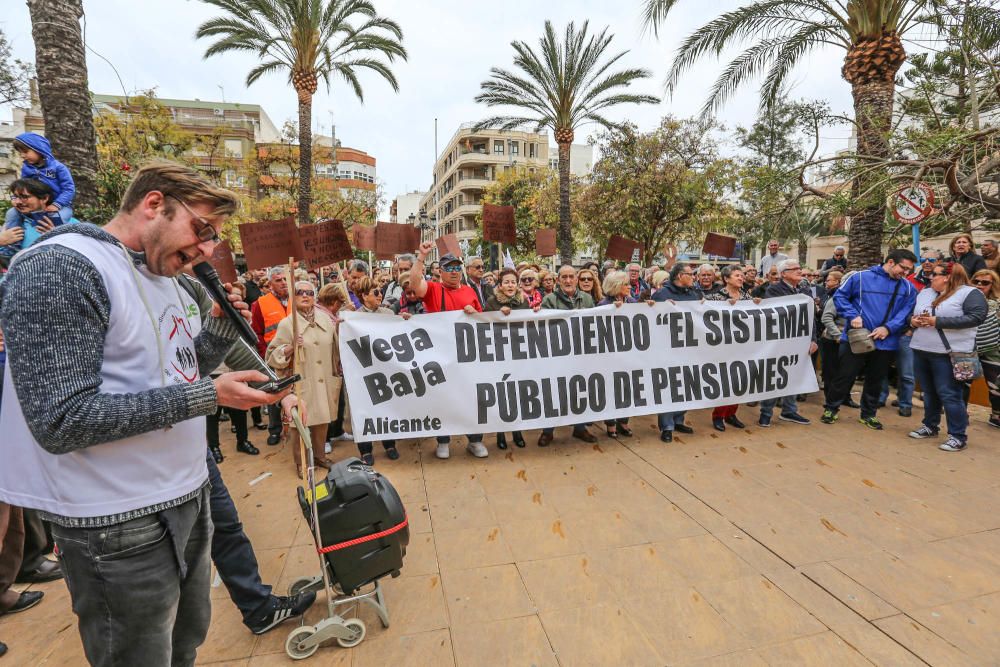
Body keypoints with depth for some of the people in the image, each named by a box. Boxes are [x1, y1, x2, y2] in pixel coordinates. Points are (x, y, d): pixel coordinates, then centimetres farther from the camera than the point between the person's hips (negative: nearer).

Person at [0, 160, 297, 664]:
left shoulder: (160, 275, 9)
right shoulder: (57, 269, -18)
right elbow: (60, 422, -24)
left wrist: (220, 325, -2)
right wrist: (208, 395, -25)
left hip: (188, 498, 8)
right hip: (120, 525, -8)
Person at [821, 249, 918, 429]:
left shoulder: (908, 288, 5)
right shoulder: (861, 277, -5)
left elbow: (906, 312, -3)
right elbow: (840, 296, -2)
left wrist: (888, 328, -19)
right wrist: (853, 316, -15)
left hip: (886, 342, 4)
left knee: (875, 380, 16)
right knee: (845, 376, 2)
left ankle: (868, 414, 31)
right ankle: (830, 408, 18)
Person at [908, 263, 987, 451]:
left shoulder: (970, 293, -6)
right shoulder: (924, 293, 14)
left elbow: (977, 317, -17)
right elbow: (912, 314, 20)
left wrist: (938, 321, -21)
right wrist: (913, 321, -4)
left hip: (949, 354, -6)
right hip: (921, 351, 6)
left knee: (949, 395, -4)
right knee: (929, 392, 15)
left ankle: (958, 436, 5)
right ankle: (930, 426, 28)